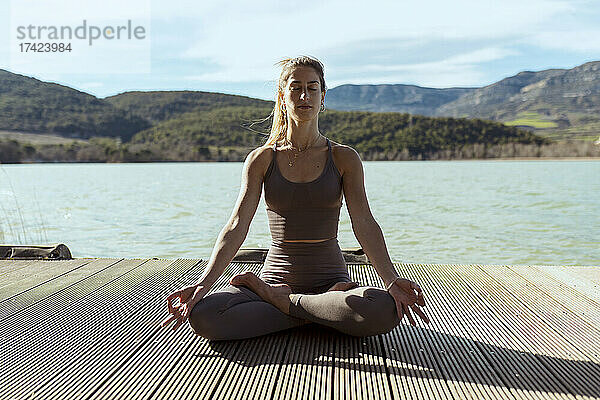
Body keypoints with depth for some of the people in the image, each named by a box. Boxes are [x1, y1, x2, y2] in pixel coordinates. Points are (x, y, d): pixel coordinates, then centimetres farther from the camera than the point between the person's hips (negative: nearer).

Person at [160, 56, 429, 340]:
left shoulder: (344, 159, 2)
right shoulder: (261, 159, 2)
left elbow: (364, 223, -8)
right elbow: (237, 226, -6)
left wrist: (391, 280, -25)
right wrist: (203, 284, -19)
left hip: (330, 279, 0)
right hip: (276, 276, 1)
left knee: (385, 311, -34)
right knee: (203, 316, -27)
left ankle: (282, 302, -10)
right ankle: (323, 310, -12)